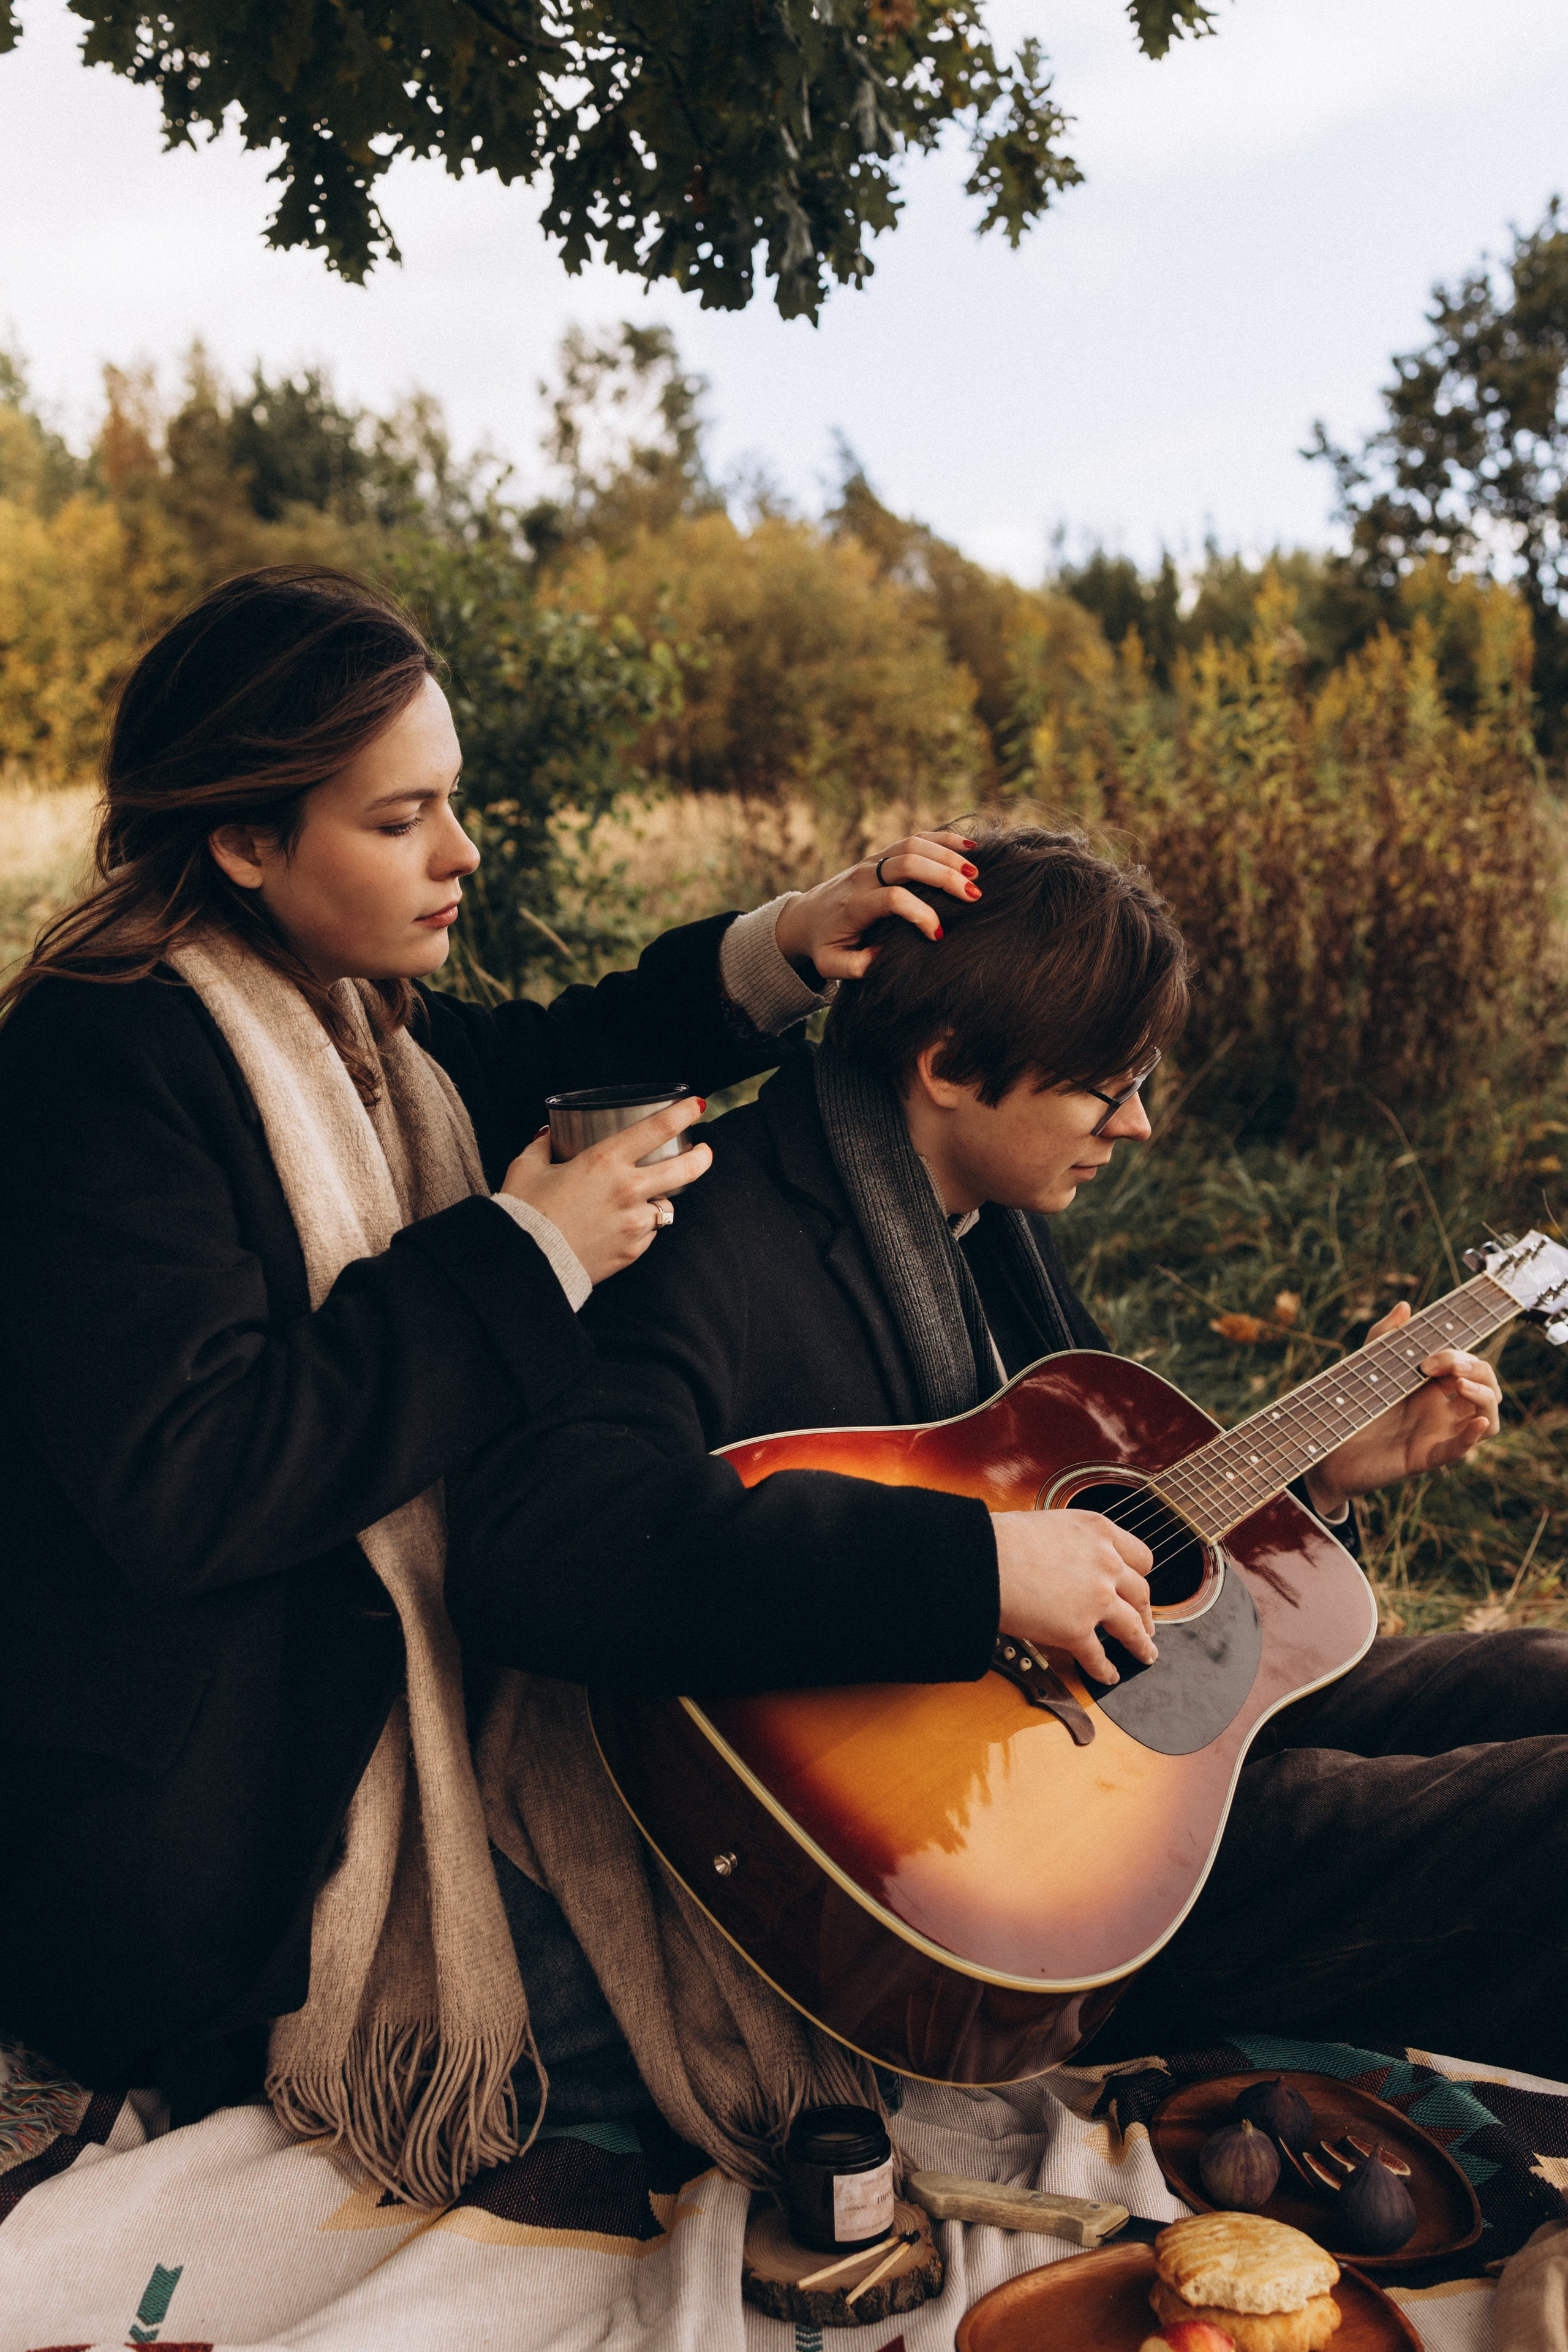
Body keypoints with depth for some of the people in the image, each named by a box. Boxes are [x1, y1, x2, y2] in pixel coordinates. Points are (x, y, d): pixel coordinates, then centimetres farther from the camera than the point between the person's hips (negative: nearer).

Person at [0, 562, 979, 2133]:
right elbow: (185, 1483, -30)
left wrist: (781, 953, -1)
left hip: (368, 1676, 9)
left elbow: (540, 1065, 18)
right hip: (177, 1806, -8)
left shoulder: (351, 1018, 3)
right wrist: (528, 1258, -25)